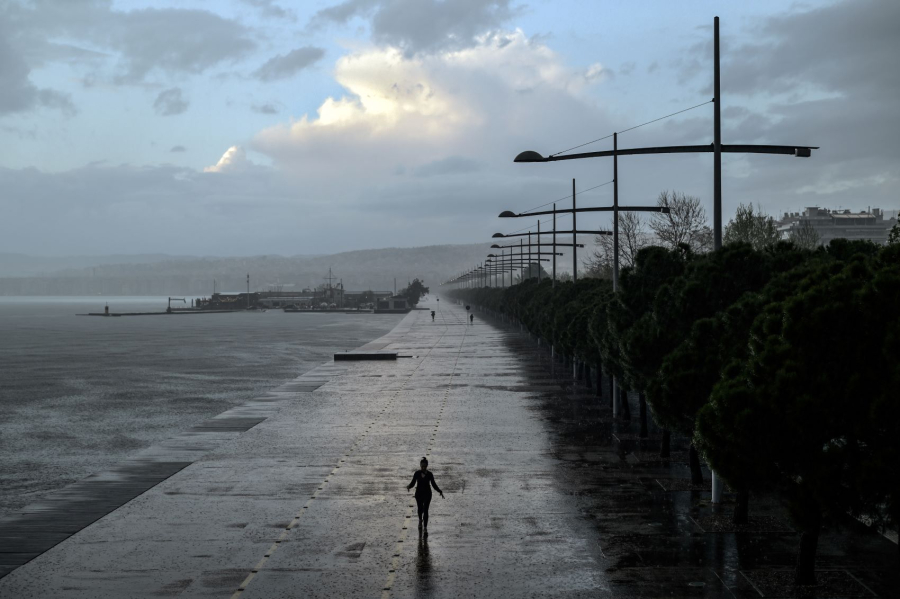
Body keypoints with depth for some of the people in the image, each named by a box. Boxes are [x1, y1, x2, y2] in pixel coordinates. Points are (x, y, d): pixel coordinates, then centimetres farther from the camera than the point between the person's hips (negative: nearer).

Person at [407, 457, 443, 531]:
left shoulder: (429, 474, -8)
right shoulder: (417, 473, -7)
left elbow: (434, 485, -1)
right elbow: (413, 483, -3)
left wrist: (440, 491, -10)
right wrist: (408, 486, -25)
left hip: (427, 494, -2)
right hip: (419, 494, 2)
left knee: (425, 510, -7)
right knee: (420, 509, 17)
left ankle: (425, 528, -5)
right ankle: (420, 520, 49)